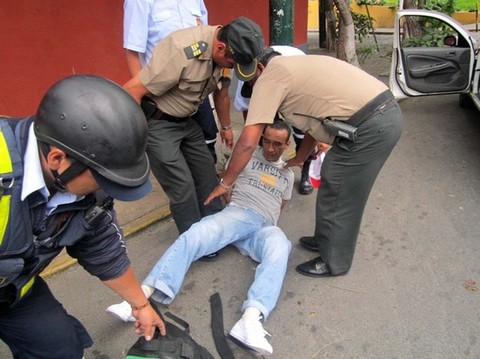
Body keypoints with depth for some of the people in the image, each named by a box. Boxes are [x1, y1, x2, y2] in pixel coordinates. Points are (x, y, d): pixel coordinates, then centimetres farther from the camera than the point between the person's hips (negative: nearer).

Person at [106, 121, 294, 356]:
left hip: (265, 226, 1)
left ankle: (250, 321, -57)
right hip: (237, 213, -1)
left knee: (280, 248, -37)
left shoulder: (288, 173, 28)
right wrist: (235, 203, 12)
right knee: (194, 235, -33)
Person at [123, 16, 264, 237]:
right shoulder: (182, 51, -32)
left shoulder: (223, 50, -6)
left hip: (185, 120, 8)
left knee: (207, 174, 9)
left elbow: (220, 91, 12)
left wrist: (226, 126, 22)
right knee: (182, 185, -6)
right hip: (155, 121, -7)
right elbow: (131, 91, -27)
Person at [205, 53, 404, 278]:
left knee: (336, 196, 5)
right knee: (333, 185, 21)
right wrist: (299, 158, 40)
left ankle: (333, 262, 24)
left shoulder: (268, 77, -4)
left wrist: (225, 183, 2)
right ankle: (326, 240, 40)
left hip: (369, 126, -10)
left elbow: (248, 142, -9)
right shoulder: (293, 67, 23)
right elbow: (316, 118, 31)